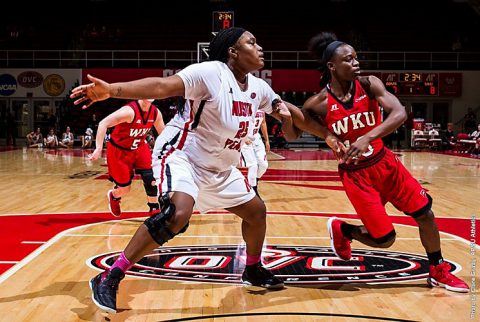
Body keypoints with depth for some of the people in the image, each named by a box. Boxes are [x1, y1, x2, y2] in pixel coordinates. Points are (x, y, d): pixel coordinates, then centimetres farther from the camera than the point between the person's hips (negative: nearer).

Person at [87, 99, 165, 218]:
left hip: (139, 148, 5)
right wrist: (98, 149, -37)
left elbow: (163, 133, 8)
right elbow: (103, 124, -32)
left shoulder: (156, 113, -10)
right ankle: (113, 196, 41)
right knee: (125, 188, 4)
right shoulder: (130, 111, -31)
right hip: (119, 151, -5)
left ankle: (155, 210, 6)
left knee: (151, 179, -12)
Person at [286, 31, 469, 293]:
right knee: (385, 239, -2)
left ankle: (438, 272, 26)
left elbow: (400, 114, -27)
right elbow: (293, 135, -2)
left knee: (425, 214, 4)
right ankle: (340, 229, 28)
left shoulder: (369, 85, -12)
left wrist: (368, 138, -40)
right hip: (354, 173, -3)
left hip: (384, 162, 4)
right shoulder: (318, 104, -16)